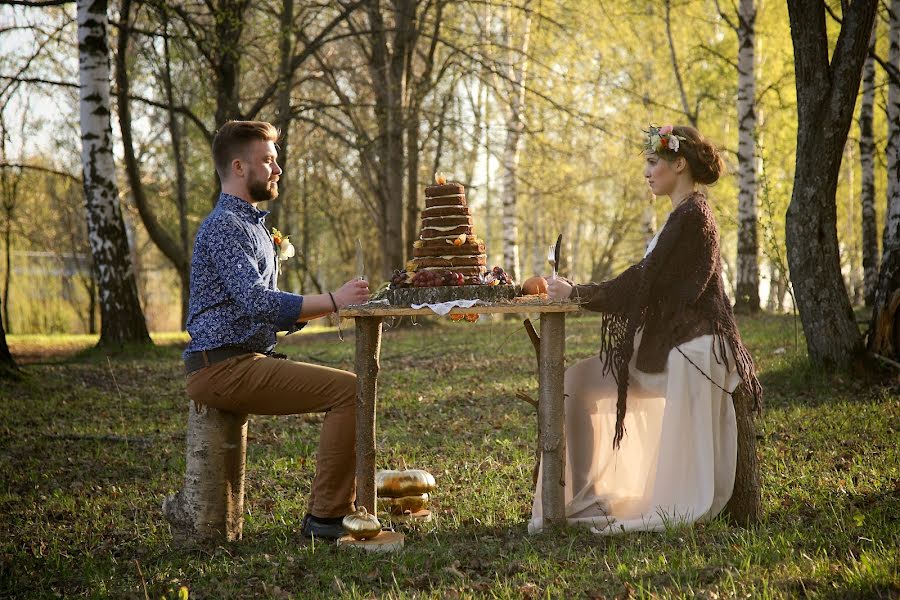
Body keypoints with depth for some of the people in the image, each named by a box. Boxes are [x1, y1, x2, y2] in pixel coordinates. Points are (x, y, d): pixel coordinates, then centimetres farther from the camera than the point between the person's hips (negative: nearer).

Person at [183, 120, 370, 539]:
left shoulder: (252, 225, 23)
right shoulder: (224, 226, -11)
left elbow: (266, 310, 23)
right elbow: (256, 301, -23)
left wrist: (326, 306, 6)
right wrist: (332, 301, -20)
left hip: (248, 360, 10)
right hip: (223, 367, -10)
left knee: (352, 386, 9)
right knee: (347, 389, -18)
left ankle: (336, 504, 9)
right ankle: (326, 516, -15)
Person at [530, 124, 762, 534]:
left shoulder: (690, 215, -14)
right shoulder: (687, 213, 17)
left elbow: (643, 282, -17)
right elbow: (651, 284, 19)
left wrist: (576, 293, -11)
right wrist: (581, 293, 13)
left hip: (691, 346, -11)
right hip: (669, 346, 11)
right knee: (580, 382, 5)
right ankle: (578, 497, 5)